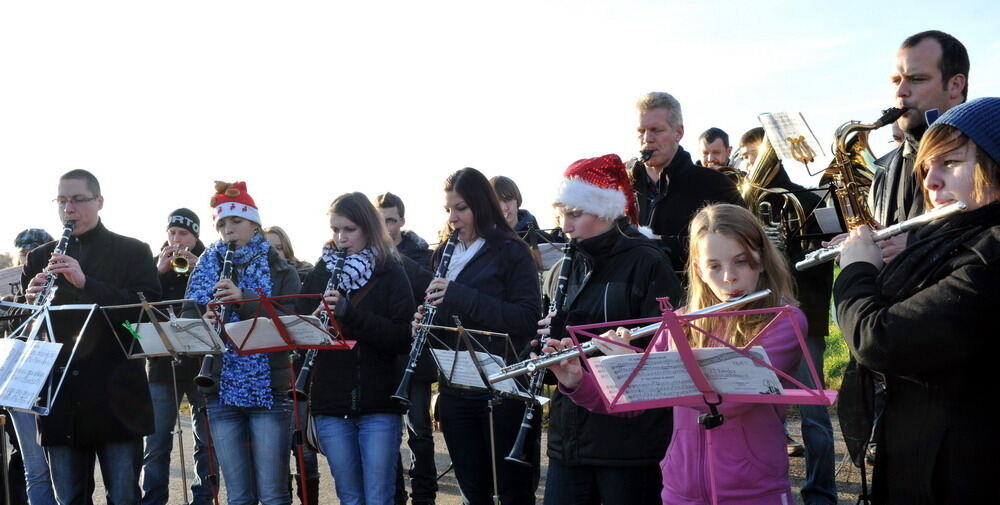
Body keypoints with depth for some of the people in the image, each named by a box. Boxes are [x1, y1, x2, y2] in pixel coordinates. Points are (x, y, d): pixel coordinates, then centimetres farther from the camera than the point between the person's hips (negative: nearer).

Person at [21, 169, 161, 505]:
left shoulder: (134, 252, 4)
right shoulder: (40, 259, 14)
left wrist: (86, 282, -21)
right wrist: (31, 303, -11)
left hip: (116, 396, -3)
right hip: (61, 401, 3)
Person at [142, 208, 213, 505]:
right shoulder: (156, 265, 11)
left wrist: (198, 270, -14)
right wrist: (159, 272, -10)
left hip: (201, 362, -1)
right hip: (162, 364, 2)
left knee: (206, 439, 3)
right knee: (156, 443, 2)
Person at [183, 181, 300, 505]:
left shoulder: (279, 271, 5)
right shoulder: (206, 270, 13)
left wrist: (245, 300, -21)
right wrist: (204, 323, -15)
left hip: (269, 390, -2)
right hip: (222, 391, 2)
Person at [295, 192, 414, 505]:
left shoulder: (391, 274, 1)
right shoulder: (319, 275, 10)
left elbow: (403, 338, -10)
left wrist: (349, 312, -20)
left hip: (379, 404, -3)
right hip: (331, 406, 3)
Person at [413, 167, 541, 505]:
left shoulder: (511, 252, -5)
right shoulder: (446, 254, 12)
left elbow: (528, 319, -16)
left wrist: (460, 295, -22)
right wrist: (423, 322, -5)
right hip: (455, 389, 6)